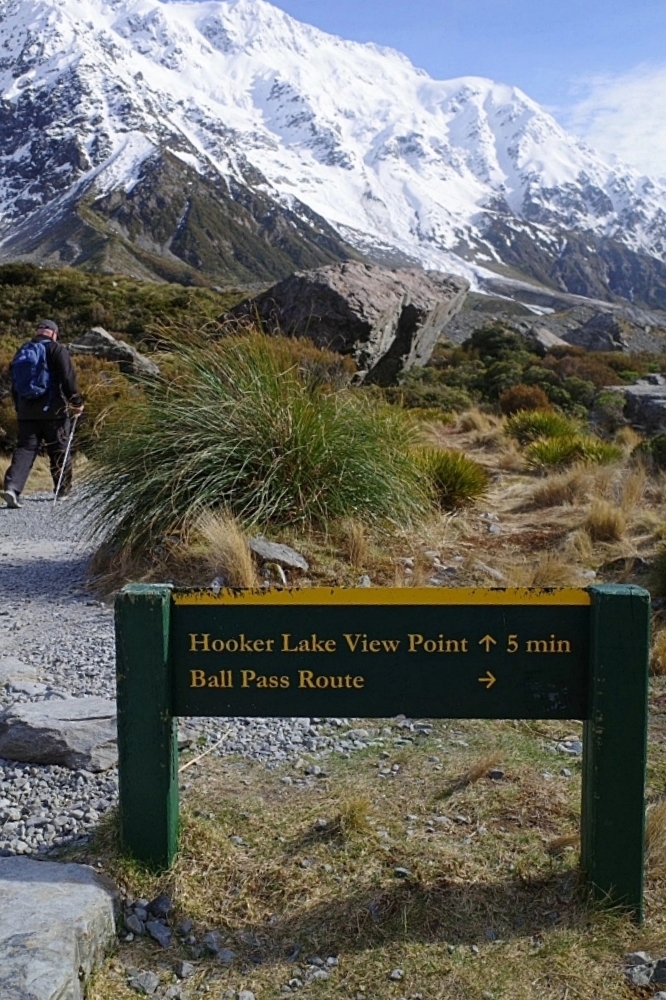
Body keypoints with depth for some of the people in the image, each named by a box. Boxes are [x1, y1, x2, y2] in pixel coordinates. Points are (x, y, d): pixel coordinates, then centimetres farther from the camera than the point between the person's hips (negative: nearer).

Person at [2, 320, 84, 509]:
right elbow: (68, 379, -11)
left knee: (24, 449, 3)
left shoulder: (21, 351, 14)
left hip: (26, 411, 5)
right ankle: (64, 490, 17)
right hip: (53, 410, -4)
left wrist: (19, 408, 26)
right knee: (59, 450, 8)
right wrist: (77, 403, -2)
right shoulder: (57, 350, -5)